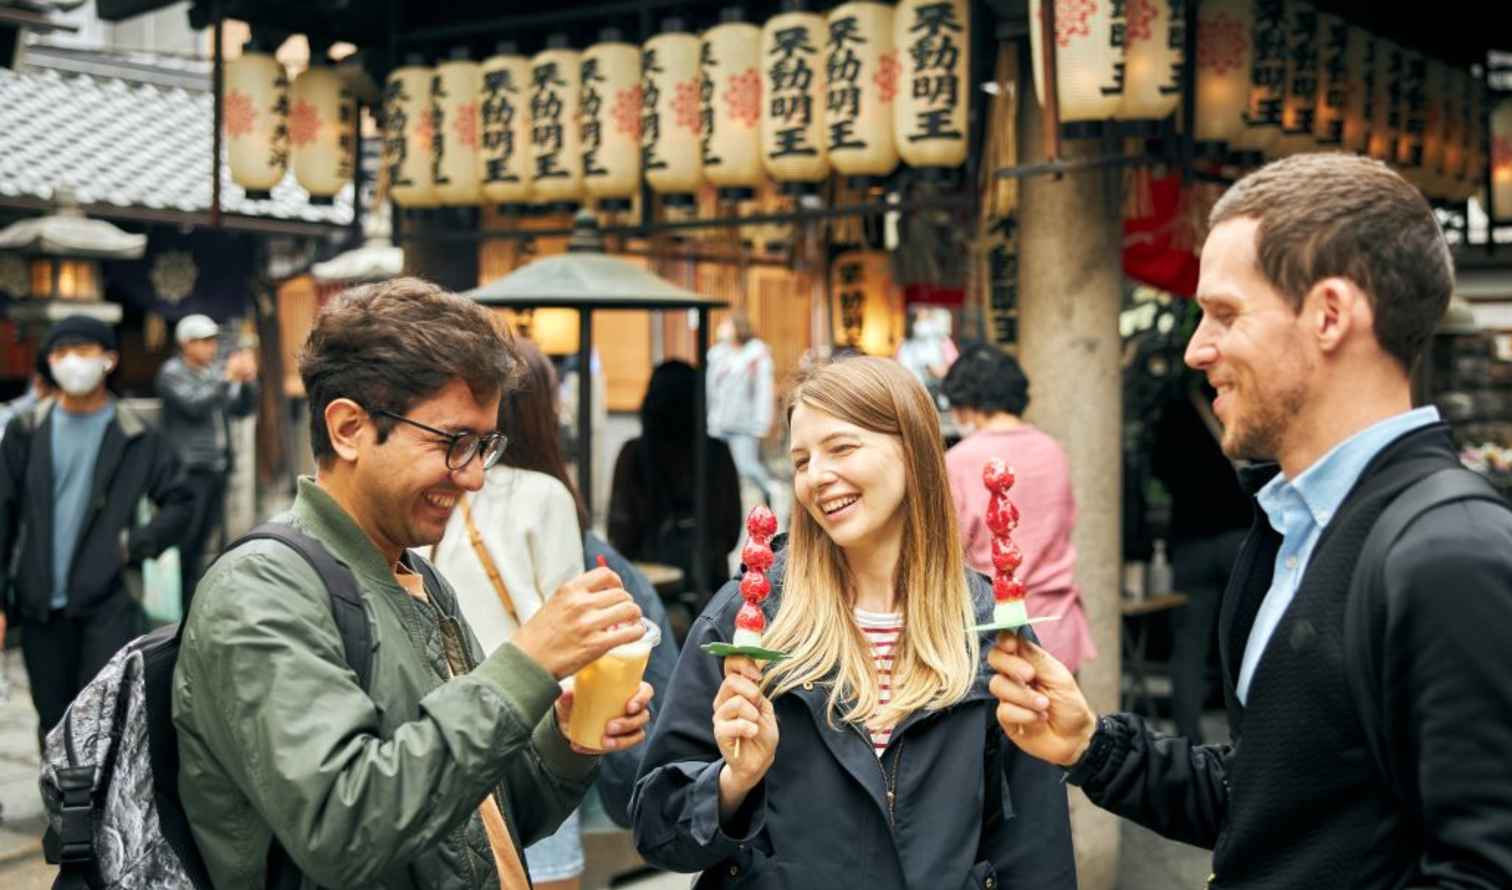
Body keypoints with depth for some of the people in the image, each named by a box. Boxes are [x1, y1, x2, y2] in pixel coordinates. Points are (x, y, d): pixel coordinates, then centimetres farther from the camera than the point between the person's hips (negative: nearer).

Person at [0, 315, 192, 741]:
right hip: (40, 605, 3)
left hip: (109, 602, -3)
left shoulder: (138, 437, 1)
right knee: (54, 721, 13)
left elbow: (180, 502, 7)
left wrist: (138, 544, -11)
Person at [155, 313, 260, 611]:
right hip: (189, 470, -6)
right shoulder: (172, 373, -3)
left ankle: (190, 600, 15)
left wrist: (248, 380, -4)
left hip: (217, 467, 6)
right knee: (184, 539, -7)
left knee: (203, 537, 9)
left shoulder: (216, 371, 14)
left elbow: (242, 408, 13)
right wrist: (228, 378, -19)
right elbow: (195, 406, -17)